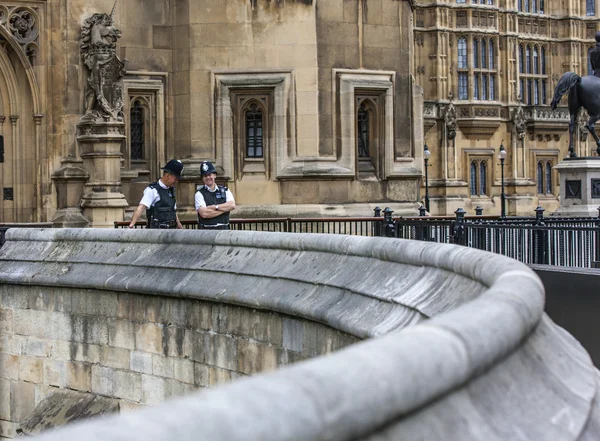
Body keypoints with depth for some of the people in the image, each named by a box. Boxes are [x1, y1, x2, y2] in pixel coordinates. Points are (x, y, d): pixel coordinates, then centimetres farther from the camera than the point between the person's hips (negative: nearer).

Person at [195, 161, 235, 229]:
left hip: (224, 229, 3)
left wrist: (215, 207, -11)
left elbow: (232, 206, -3)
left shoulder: (225, 190, 13)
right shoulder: (200, 193, 2)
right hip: (207, 230, -3)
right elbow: (204, 213, -12)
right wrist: (224, 209, -6)